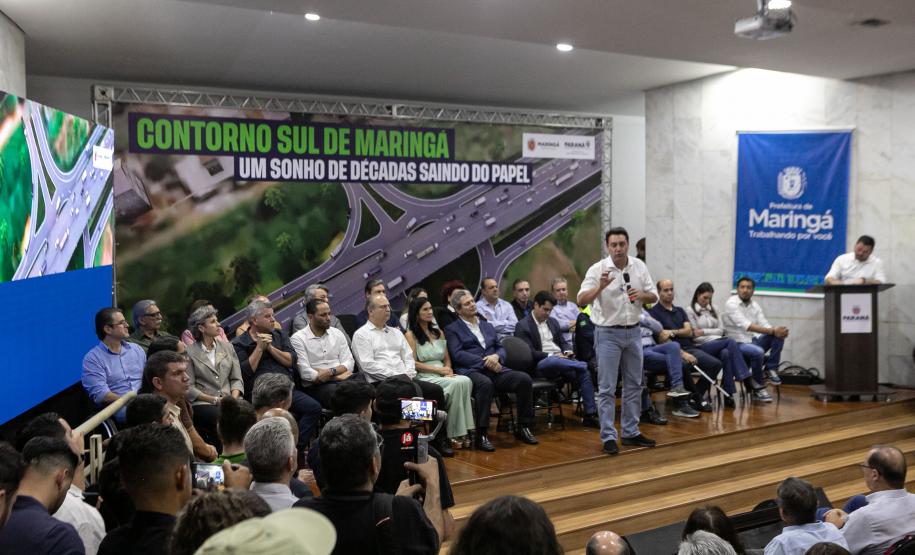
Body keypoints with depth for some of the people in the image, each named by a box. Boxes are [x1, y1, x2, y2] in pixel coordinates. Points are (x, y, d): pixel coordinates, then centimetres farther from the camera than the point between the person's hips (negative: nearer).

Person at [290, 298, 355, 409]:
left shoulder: (337, 334, 16)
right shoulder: (298, 338, 1)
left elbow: (349, 362, 9)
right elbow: (306, 373, -8)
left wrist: (331, 371, -10)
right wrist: (337, 376, -9)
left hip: (343, 379, 4)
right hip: (316, 386, -4)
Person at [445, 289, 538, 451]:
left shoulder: (488, 326, 26)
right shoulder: (452, 329, 9)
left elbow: (501, 348, 21)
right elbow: (457, 355, -5)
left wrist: (496, 356, -4)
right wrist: (484, 361, -13)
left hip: (494, 370, 5)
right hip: (470, 371, -5)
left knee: (524, 379, -19)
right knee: (485, 383, -40)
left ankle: (523, 428, -7)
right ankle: (481, 435, -33)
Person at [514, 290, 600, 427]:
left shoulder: (553, 322, 23)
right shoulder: (523, 326, 0)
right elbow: (529, 353, -9)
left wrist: (567, 351, 0)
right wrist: (551, 355, -18)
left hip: (561, 359, 6)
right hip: (541, 364, -6)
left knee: (584, 373, -22)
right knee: (554, 361, -42)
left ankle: (590, 415, -22)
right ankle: (588, 365, -26)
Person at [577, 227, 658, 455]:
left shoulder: (639, 266, 3)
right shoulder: (598, 269, -12)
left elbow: (653, 296, 7)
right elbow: (582, 300, -21)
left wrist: (641, 295, -15)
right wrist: (600, 287, -37)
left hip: (633, 332, 5)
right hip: (608, 333, -5)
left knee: (634, 385, 12)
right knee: (607, 388, -2)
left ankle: (631, 432, 24)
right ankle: (608, 437, 5)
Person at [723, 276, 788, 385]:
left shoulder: (755, 305, 10)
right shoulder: (731, 304, -11)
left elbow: (764, 324, 1)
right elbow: (746, 325, -24)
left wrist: (776, 330, -24)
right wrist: (772, 331, -30)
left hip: (754, 340, 7)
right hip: (738, 343, -7)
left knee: (779, 334, -14)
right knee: (758, 352, -36)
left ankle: (771, 369, -6)